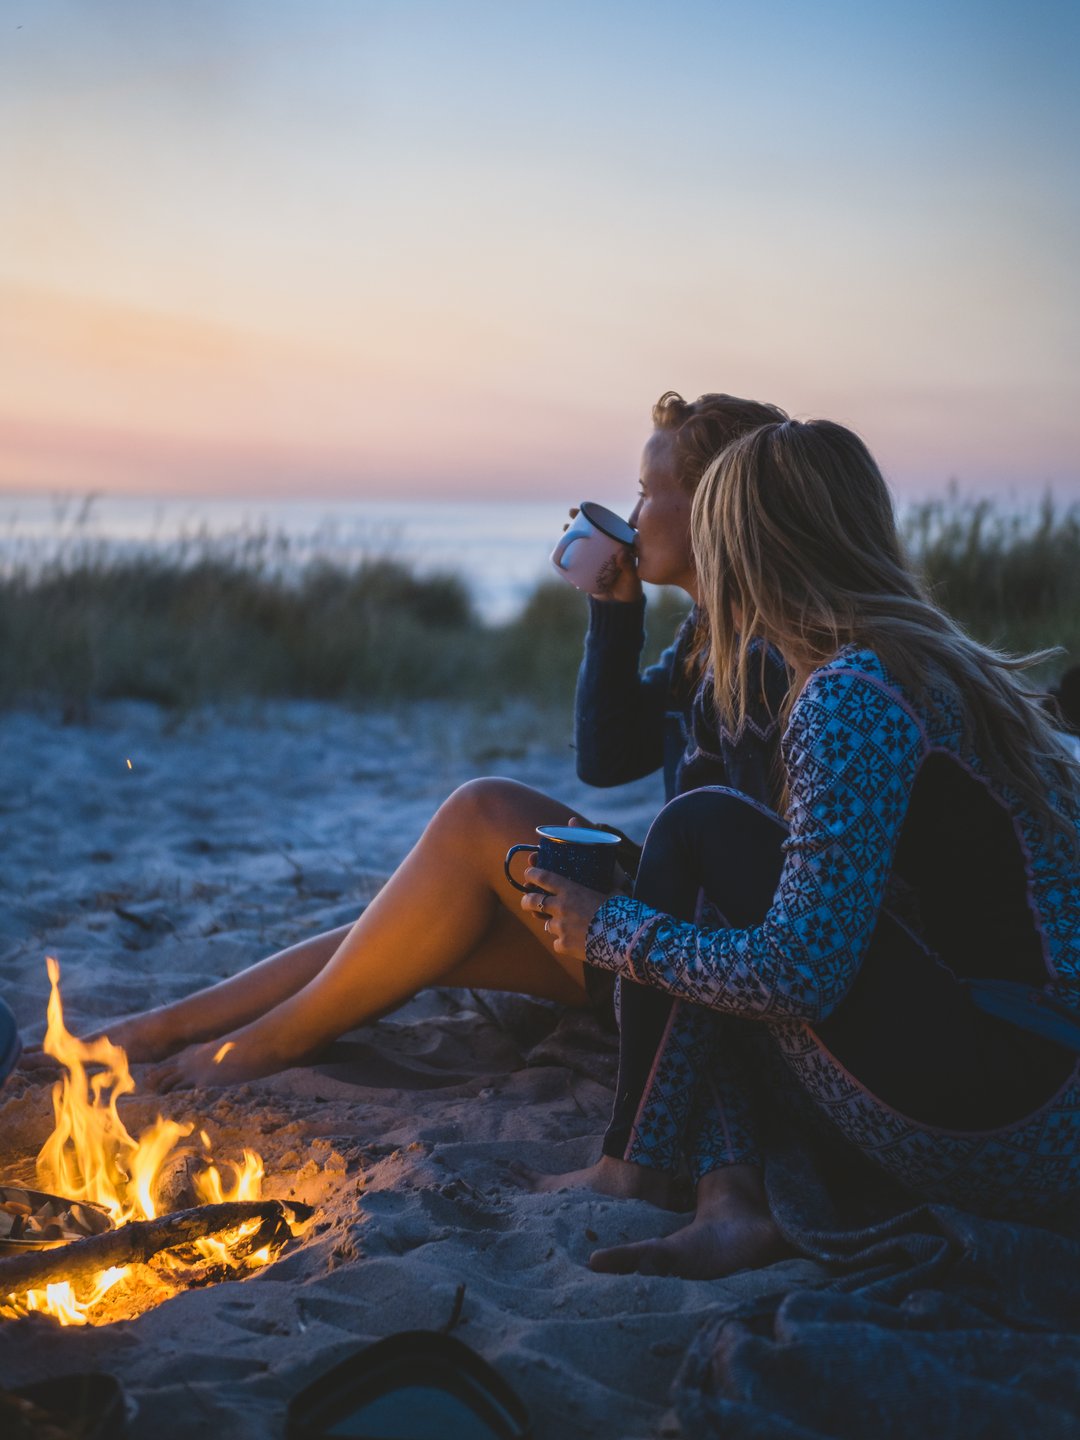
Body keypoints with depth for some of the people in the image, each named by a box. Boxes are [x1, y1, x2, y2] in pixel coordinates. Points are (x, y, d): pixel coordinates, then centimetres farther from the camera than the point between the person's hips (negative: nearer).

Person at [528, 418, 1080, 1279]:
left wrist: (610, 932, -3)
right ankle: (730, 1204, -3)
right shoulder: (944, 664, 14)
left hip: (998, 1134, -9)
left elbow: (800, 974, -19)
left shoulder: (853, 695, -16)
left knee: (700, 828, -2)